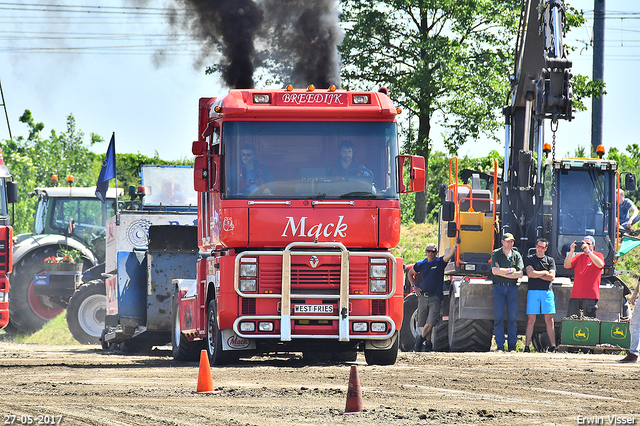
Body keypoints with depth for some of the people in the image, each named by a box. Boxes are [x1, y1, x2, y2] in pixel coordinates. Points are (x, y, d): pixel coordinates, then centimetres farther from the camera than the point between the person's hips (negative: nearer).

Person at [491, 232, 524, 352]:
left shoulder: (516, 255, 11)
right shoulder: (496, 254, 5)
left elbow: (520, 273, 0)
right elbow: (494, 270, -8)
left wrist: (503, 273, -6)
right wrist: (511, 270, -4)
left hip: (512, 288, 2)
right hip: (499, 287, -1)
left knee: (512, 317, -1)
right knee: (498, 317, -5)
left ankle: (512, 346, 2)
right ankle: (500, 345, -3)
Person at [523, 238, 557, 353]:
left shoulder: (550, 260, 13)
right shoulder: (530, 259, 11)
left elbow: (552, 277, 2)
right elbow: (530, 273, -5)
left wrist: (537, 274, -3)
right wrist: (544, 273, -1)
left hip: (547, 292, 1)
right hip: (533, 291, -1)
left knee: (549, 320, -2)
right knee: (531, 320, -6)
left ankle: (553, 346, -1)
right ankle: (527, 346, -4)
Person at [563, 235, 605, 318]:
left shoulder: (598, 255, 5)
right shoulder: (579, 257, 18)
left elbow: (600, 265, -17)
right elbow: (567, 265, 7)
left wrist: (588, 251, -17)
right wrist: (571, 252, -5)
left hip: (590, 296, -5)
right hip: (576, 295, 5)